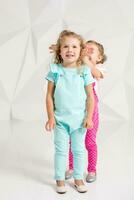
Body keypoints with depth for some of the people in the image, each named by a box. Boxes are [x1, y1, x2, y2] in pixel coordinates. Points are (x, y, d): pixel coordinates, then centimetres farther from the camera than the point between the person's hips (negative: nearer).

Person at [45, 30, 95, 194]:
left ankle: (78, 178, 28)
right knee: (61, 150, 9)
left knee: (78, 150, 12)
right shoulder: (55, 70, -6)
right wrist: (51, 117, -6)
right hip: (60, 119, 0)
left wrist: (89, 117, -7)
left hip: (79, 119, 1)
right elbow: (49, 95, -3)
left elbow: (90, 96, -2)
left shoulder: (84, 71, -5)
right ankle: (60, 179, 24)